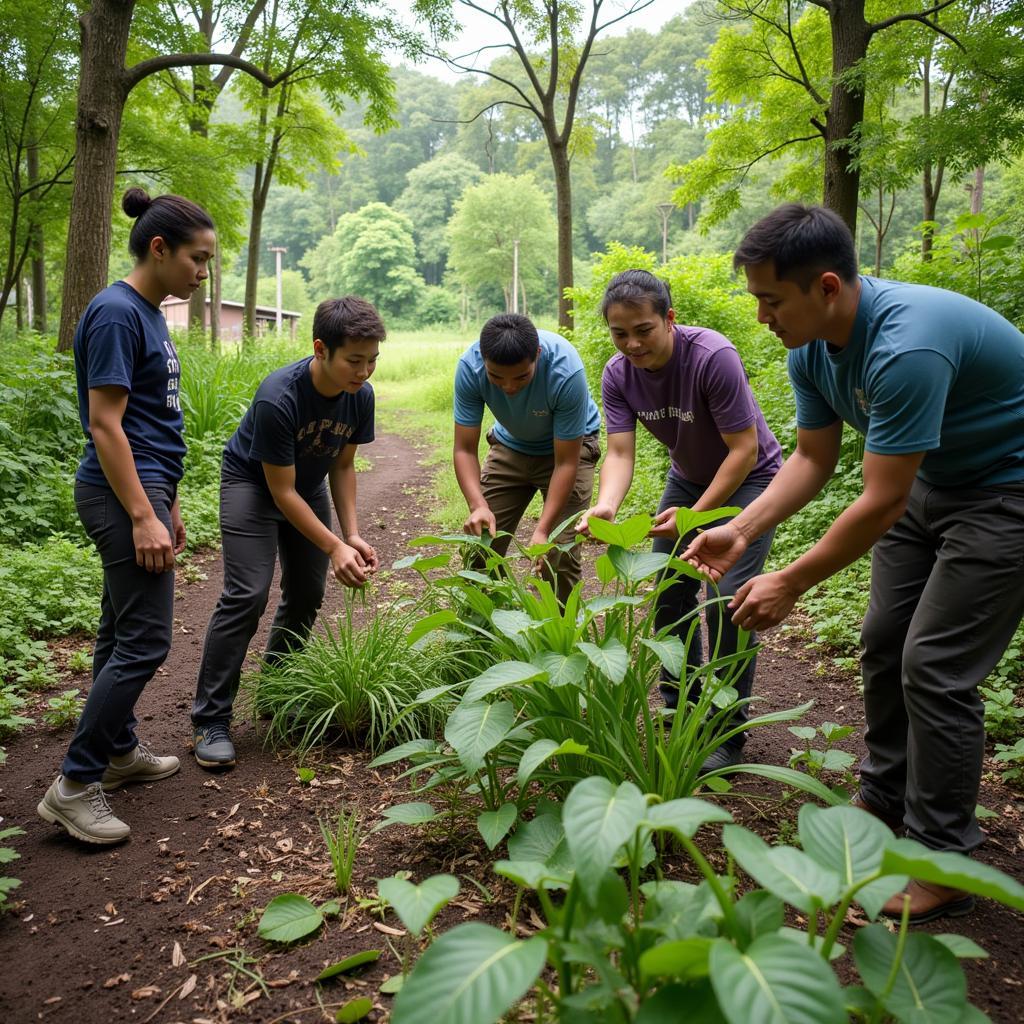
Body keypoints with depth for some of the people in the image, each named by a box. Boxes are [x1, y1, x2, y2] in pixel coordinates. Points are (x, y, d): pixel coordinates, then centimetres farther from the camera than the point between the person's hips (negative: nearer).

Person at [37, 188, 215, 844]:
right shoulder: (115, 313, -15)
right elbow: (105, 424, -18)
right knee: (146, 641, -8)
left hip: (144, 489, 10)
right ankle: (75, 786, 2)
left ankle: (118, 752, 27)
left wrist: (169, 505, 20)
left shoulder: (149, 315, 13)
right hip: (123, 495, -10)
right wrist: (143, 517, -20)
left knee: (122, 631, 15)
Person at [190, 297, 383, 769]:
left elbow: (343, 466, -3)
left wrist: (352, 534, -12)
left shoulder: (360, 395, -17)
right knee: (247, 595, -17)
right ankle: (209, 722, -9)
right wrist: (334, 547, -28)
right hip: (252, 482, -6)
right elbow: (282, 492, -28)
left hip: (308, 485, 6)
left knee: (307, 594, 5)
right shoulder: (278, 398, -35)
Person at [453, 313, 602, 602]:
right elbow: (465, 449, -23)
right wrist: (478, 505, -40)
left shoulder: (566, 371, -36)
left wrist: (543, 529, -37)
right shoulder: (470, 366, -28)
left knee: (559, 554, -14)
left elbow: (566, 462, -29)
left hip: (568, 446, -3)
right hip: (511, 446, 3)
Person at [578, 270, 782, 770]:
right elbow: (620, 453, -18)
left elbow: (744, 451, -26)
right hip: (687, 478, 6)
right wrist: (605, 507, -38)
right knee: (669, 595, 5)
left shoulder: (712, 356, -30)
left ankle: (728, 734, 0)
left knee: (726, 598, -14)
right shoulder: (617, 375, -14)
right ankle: (679, 710, 24)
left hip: (747, 479, -6)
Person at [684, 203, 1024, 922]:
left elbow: (880, 505, -32)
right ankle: (884, 797, 29)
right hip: (929, 479, 9)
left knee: (935, 667, -10)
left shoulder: (905, 345, -36)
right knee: (883, 645, 10)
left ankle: (942, 865, 5)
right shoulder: (812, 349, -8)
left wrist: (789, 585, -24)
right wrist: (738, 532, -13)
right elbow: (813, 462, 0)